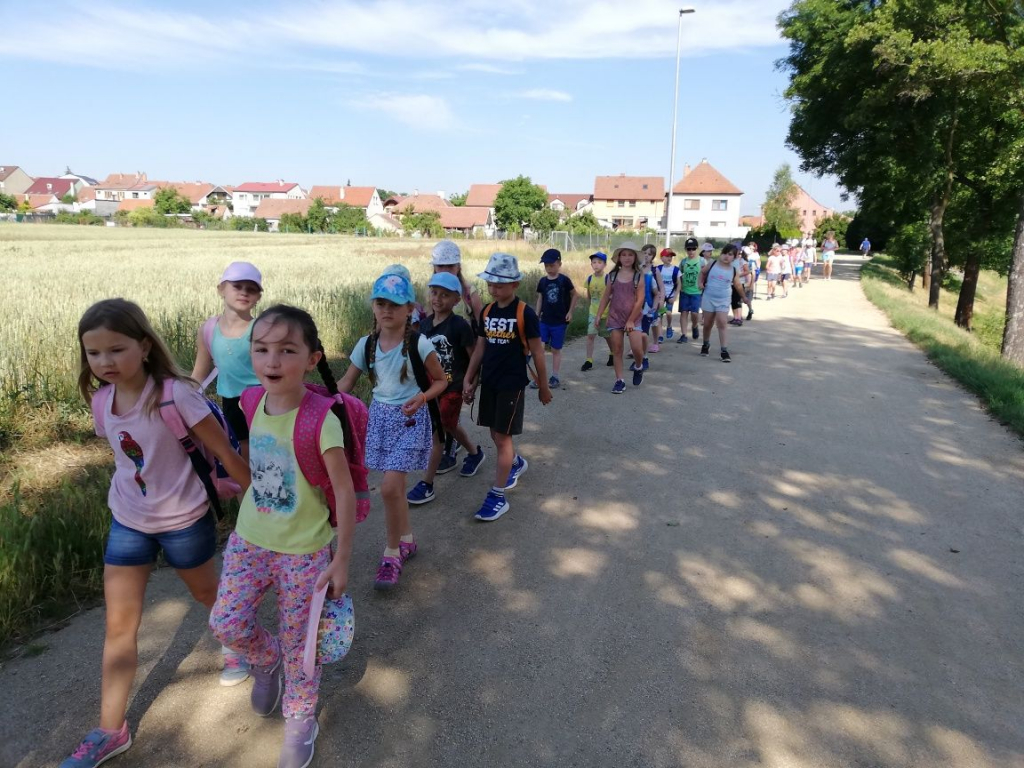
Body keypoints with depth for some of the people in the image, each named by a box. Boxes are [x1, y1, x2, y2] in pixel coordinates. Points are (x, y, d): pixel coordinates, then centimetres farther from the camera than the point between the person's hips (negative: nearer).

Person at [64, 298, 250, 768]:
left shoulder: (175, 394, -26)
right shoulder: (101, 400, -7)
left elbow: (226, 452, -19)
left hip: (184, 521, -4)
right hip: (127, 522, 5)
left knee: (205, 594, 21)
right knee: (119, 627, 9)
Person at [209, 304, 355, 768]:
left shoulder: (321, 420, -26)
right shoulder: (253, 404, -8)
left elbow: (345, 492, -19)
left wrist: (341, 561, -14)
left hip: (305, 551, -5)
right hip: (249, 539, 5)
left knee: (299, 641, 11)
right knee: (227, 625, 5)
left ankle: (300, 719, 39)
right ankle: (266, 659, 40)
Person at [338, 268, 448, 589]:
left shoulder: (418, 343, -14)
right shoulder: (367, 344, -1)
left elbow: (441, 381, -3)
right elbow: (347, 382, 6)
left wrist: (421, 397, -22)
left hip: (410, 418, -4)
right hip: (379, 416, 5)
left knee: (390, 487, -12)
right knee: (395, 485, 12)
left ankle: (392, 552, 8)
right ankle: (407, 540, 34)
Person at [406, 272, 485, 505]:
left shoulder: (459, 325, -15)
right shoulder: (424, 324, 1)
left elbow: (474, 356, -11)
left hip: (453, 386, -6)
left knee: (437, 431, -6)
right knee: (449, 426, 22)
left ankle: (426, 484, 2)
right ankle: (474, 453, 49)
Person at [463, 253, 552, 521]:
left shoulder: (525, 313, -12)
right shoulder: (486, 312, 4)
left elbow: (537, 352, -6)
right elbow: (480, 348, 10)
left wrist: (543, 386, -1)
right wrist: (468, 380, 8)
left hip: (512, 383, -6)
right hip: (489, 382, 6)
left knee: (502, 437, -3)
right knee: (496, 434, 16)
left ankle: (498, 496, 5)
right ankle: (517, 463, 46)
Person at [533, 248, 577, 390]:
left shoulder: (564, 280, -7)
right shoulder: (542, 281, 2)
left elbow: (574, 295, 3)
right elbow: (540, 299, 10)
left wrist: (570, 311, -2)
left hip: (560, 321, -2)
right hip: (544, 321, 3)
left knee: (556, 350, 7)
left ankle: (555, 378, 17)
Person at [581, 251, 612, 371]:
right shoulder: (590, 278, -1)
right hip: (593, 313, 3)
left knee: (607, 336, 12)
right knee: (590, 335, -5)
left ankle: (612, 355, 37)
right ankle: (589, 360, -1)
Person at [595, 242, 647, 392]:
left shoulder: (639, 276, -4)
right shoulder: (612, 275, 4)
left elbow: (640, 300, -8)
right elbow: (606, 297, 9)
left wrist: (631, 320, -12)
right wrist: (599, 315, 3)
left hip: (633, 318, -2)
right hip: (615, 317, 2)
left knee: (637, 348, -12)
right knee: (616, 349, 3)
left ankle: (638, 367, 21)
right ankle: (619, 380, 11)